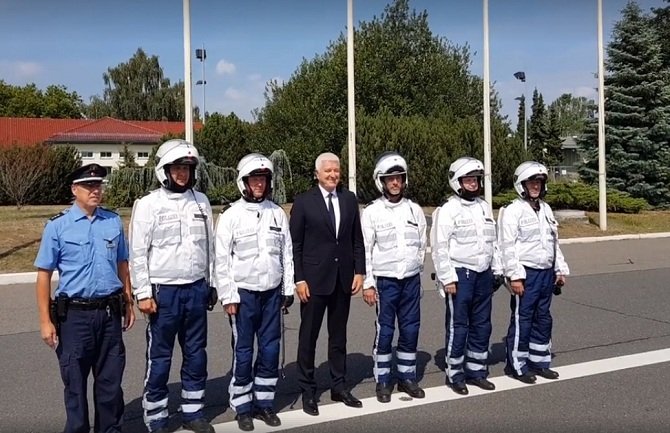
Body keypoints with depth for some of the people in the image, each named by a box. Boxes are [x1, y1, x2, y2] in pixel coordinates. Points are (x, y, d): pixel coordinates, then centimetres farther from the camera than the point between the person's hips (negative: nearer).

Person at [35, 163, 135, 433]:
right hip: (75, 315, -2)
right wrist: (46, 321, -7)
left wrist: (128, 304, 14)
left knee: (110, 380, 14)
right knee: (75, 381, 11)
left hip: (110, 313, 3)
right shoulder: (57, 226, -5)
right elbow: (44, 274, -4)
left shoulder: (114, 222, 4)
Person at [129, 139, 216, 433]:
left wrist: (210, 284, 11)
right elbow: (137, 253, -7)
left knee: (196, 354, 12)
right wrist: (143, 294, -10)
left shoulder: (201, 201, 7)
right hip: (164, 291, -4)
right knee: (159, 357, 5)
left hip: (196, 289, 4)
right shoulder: (148, 205, -6)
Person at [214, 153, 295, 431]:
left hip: (272, 292, 3)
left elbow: (287, 255, 10)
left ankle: (264, 402, 24)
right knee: (243, 352, 4)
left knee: (270, 350, 9)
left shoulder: (278, 213, 6)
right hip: (244, 293, -3)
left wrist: (288, 290, 8)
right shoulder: (231, 216, -4)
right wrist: (228, 296, -9)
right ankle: (242, 407, 18)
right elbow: (222, 260, -5)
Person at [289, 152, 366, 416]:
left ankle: (339, 386, 25)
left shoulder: (349, 199, 7)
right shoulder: (303, 202, -4)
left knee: (339, 336, 13)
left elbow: (357, 240, 9)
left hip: (343, 280, 4)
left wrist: (359, 271, 1)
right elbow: (295, 244, -5)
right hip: (314, 280, -3)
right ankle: (307, 391, 18)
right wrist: (299, 279, -9)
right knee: (308, 337, 6)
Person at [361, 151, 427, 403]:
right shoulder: (372, 212, -3)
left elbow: (422, 245, 13)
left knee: (410, 330, 8)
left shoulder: (415, 210, 6)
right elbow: (365, 250, -4)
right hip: (385, 281, -3)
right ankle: (383, 380, 15)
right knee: (385, 331, 2)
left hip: (411, 279, 3)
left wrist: (415, 270, 11)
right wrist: (368, 284, -7)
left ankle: (407, 377, 22)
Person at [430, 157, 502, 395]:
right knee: (457, 326, 0)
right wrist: (448, 278, -16)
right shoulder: (447, 210, -9)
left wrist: (498, 269, 13)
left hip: (483, 274, 7)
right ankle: (455, 374, 13)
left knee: (481, 325, 12)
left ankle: (476, 370, 25)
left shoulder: (484, 207, 13)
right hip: (460, 275, -7)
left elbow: (493, 241, 19)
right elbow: (440, 248, -12)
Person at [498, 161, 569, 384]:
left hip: (546, 273, 8)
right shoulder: (513, 211, -9)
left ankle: (539, 361, 26)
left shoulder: (546, 209, 15)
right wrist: (515, 276, -19)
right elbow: (508, 246, -15)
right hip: (527, 274, -7)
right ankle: (516, 365, 9)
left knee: (543, 319, 14)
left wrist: (560, 269, 17)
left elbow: (554, 242, 21)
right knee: (522, 320, -1)